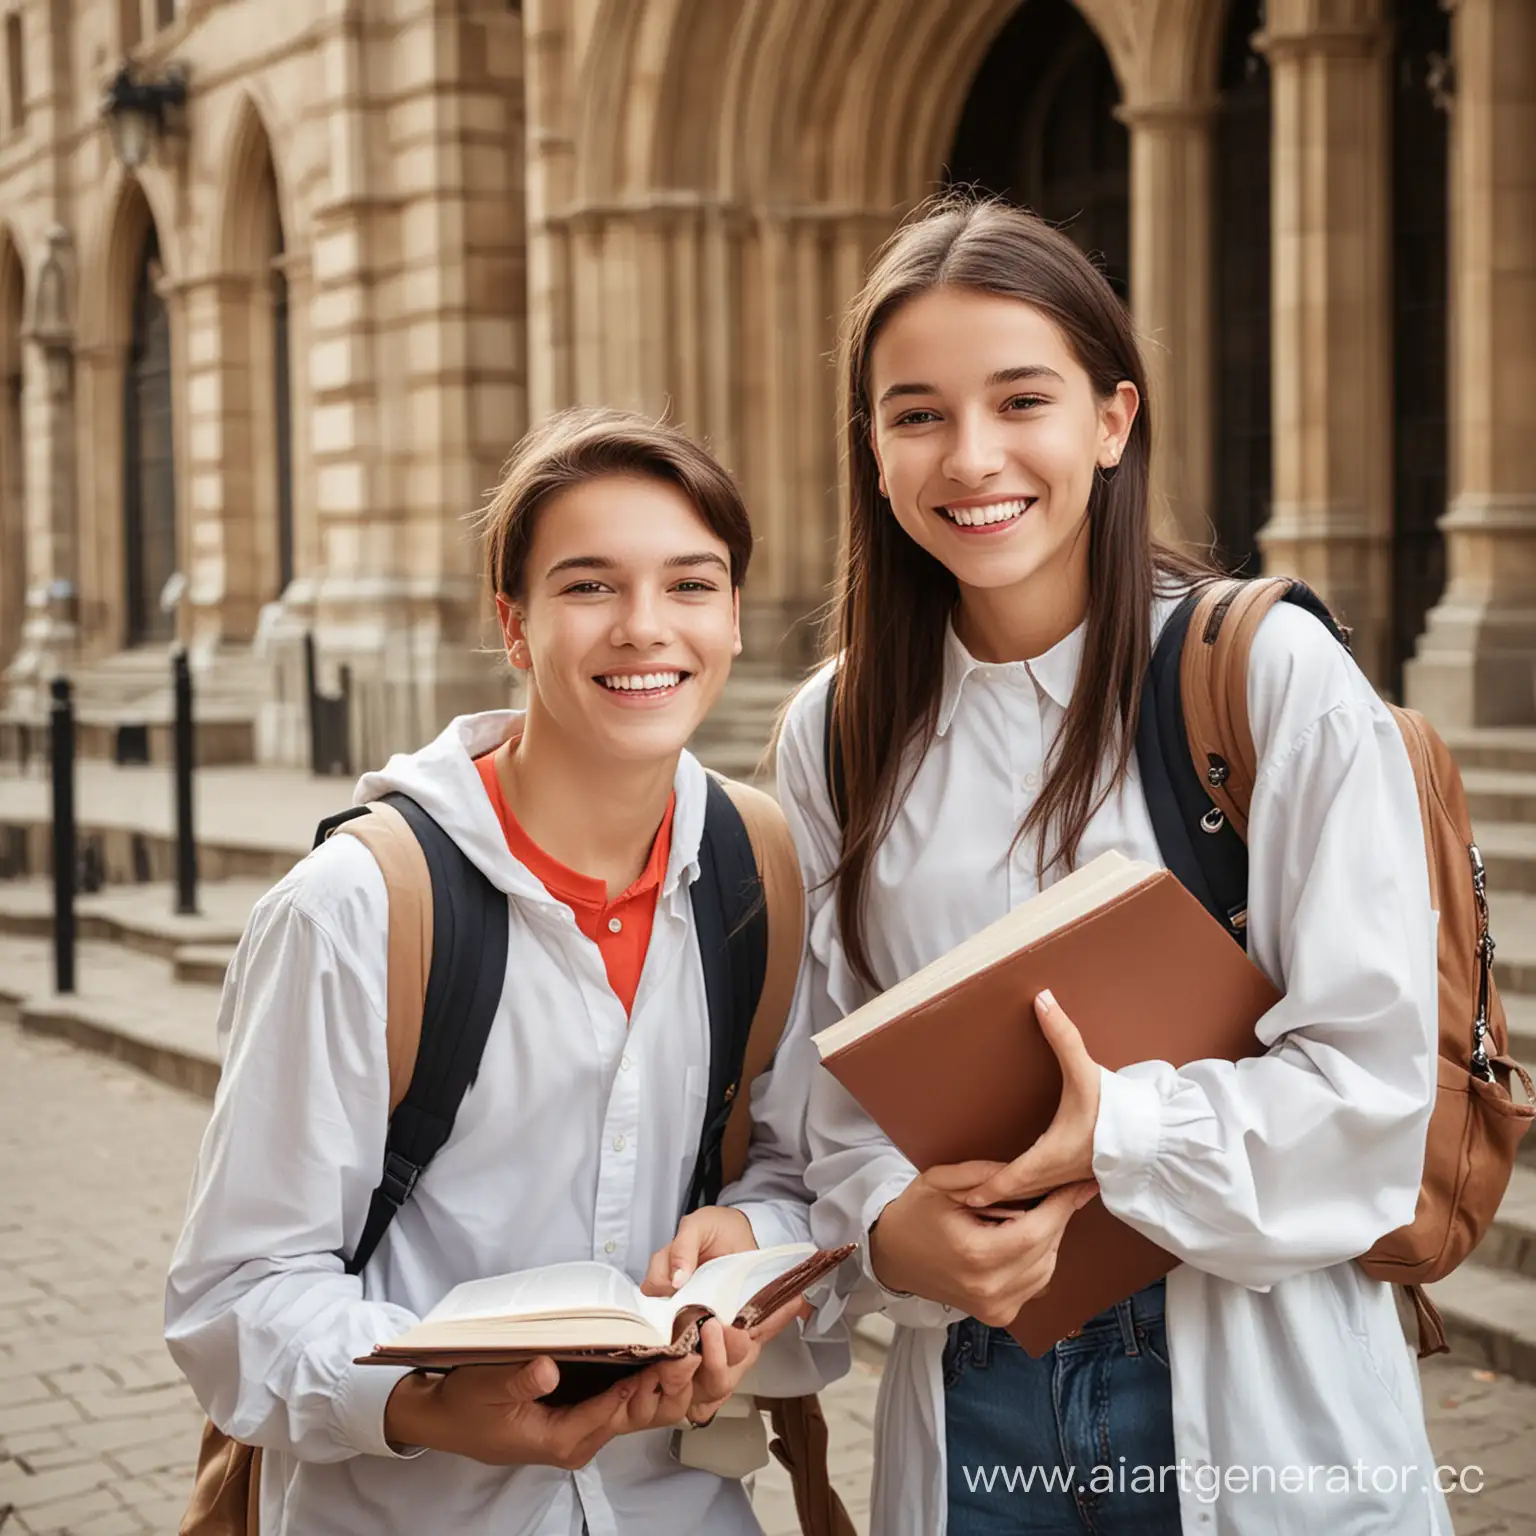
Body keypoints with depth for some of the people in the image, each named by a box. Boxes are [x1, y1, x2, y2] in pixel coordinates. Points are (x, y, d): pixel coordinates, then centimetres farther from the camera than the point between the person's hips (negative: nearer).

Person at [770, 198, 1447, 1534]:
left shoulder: (1274, 675, -10)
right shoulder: (839, 732, 2)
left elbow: (1372, 1071, -11)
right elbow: (827, 1077, 4)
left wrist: (1115, 1141, -23)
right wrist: (890, 1229, -15)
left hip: (1254, 1392, -2)